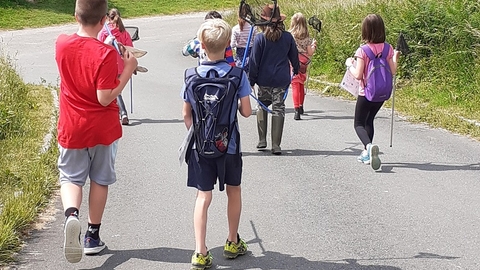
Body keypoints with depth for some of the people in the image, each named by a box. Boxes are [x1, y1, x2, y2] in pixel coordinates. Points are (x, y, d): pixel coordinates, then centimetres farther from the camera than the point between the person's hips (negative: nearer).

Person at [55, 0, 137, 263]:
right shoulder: (106, 54, -21)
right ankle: (92, 236, 23)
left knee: (71, 178, 11)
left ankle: (71, 214, -20)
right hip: (103, 129, -2)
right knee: (100, 181, 15)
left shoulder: (61, 44, -6)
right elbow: (105, 98, -21)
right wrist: (128, 70, -16)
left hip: (71, 128, 2)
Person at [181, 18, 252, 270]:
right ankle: (233, 242, 32)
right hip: (229, 144, -1)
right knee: (234, 191, 19)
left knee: (203, 196, 5)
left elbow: (187, 114, 0)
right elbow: (246, 111, -10)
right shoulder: (237, 74, -11)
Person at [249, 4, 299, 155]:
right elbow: (294, 57, 12)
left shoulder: (260, 38, -8)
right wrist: (296, 71, 31)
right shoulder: (288, 37, 0)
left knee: (262, 106, 18)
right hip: (282, 80, 1)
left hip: (264, 80, -1)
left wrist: (251, 80, 1)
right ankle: (276, 145, -2)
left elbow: (254, 61, -6)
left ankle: (262, 140, 16)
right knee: (278, 109, 2)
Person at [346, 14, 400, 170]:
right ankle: (367, 154, 27)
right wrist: (396, 57, 13)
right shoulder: (388, 49, -4)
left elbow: (358, 75, -19)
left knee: (359, 124, 7)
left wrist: (349, 64, 0)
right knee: (369, 120, 24)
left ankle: (369, 146, -24)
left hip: (366, 93, -5)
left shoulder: (362, 51, -17)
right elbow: (393, 72, -4)